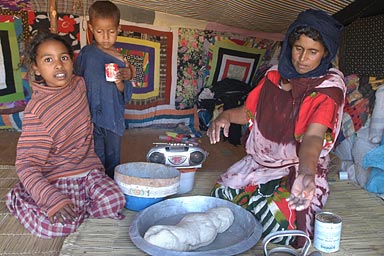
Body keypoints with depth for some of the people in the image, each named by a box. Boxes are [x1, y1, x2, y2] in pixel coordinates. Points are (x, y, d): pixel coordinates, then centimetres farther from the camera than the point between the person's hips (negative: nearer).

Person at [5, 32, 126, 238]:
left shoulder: (79, 84, -3)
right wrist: (53, 199, -34)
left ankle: (75, 206, 6)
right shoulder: (36, 110, -19)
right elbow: (26, 164, -22)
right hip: (56, 178, -4)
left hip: (89, 169, 4)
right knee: (61, 226, -24)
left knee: (115, 202, -22)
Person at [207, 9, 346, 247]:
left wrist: (306, 172, -46)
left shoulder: (328, 87, -11)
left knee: (274, 218, -26)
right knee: (222, 194, -13)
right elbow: (249, 111, 13)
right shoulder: (276, 75, 4)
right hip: (262, 161, 5)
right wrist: (226, 116, -9)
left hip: (300, 168, -5)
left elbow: (313, 136, -27)